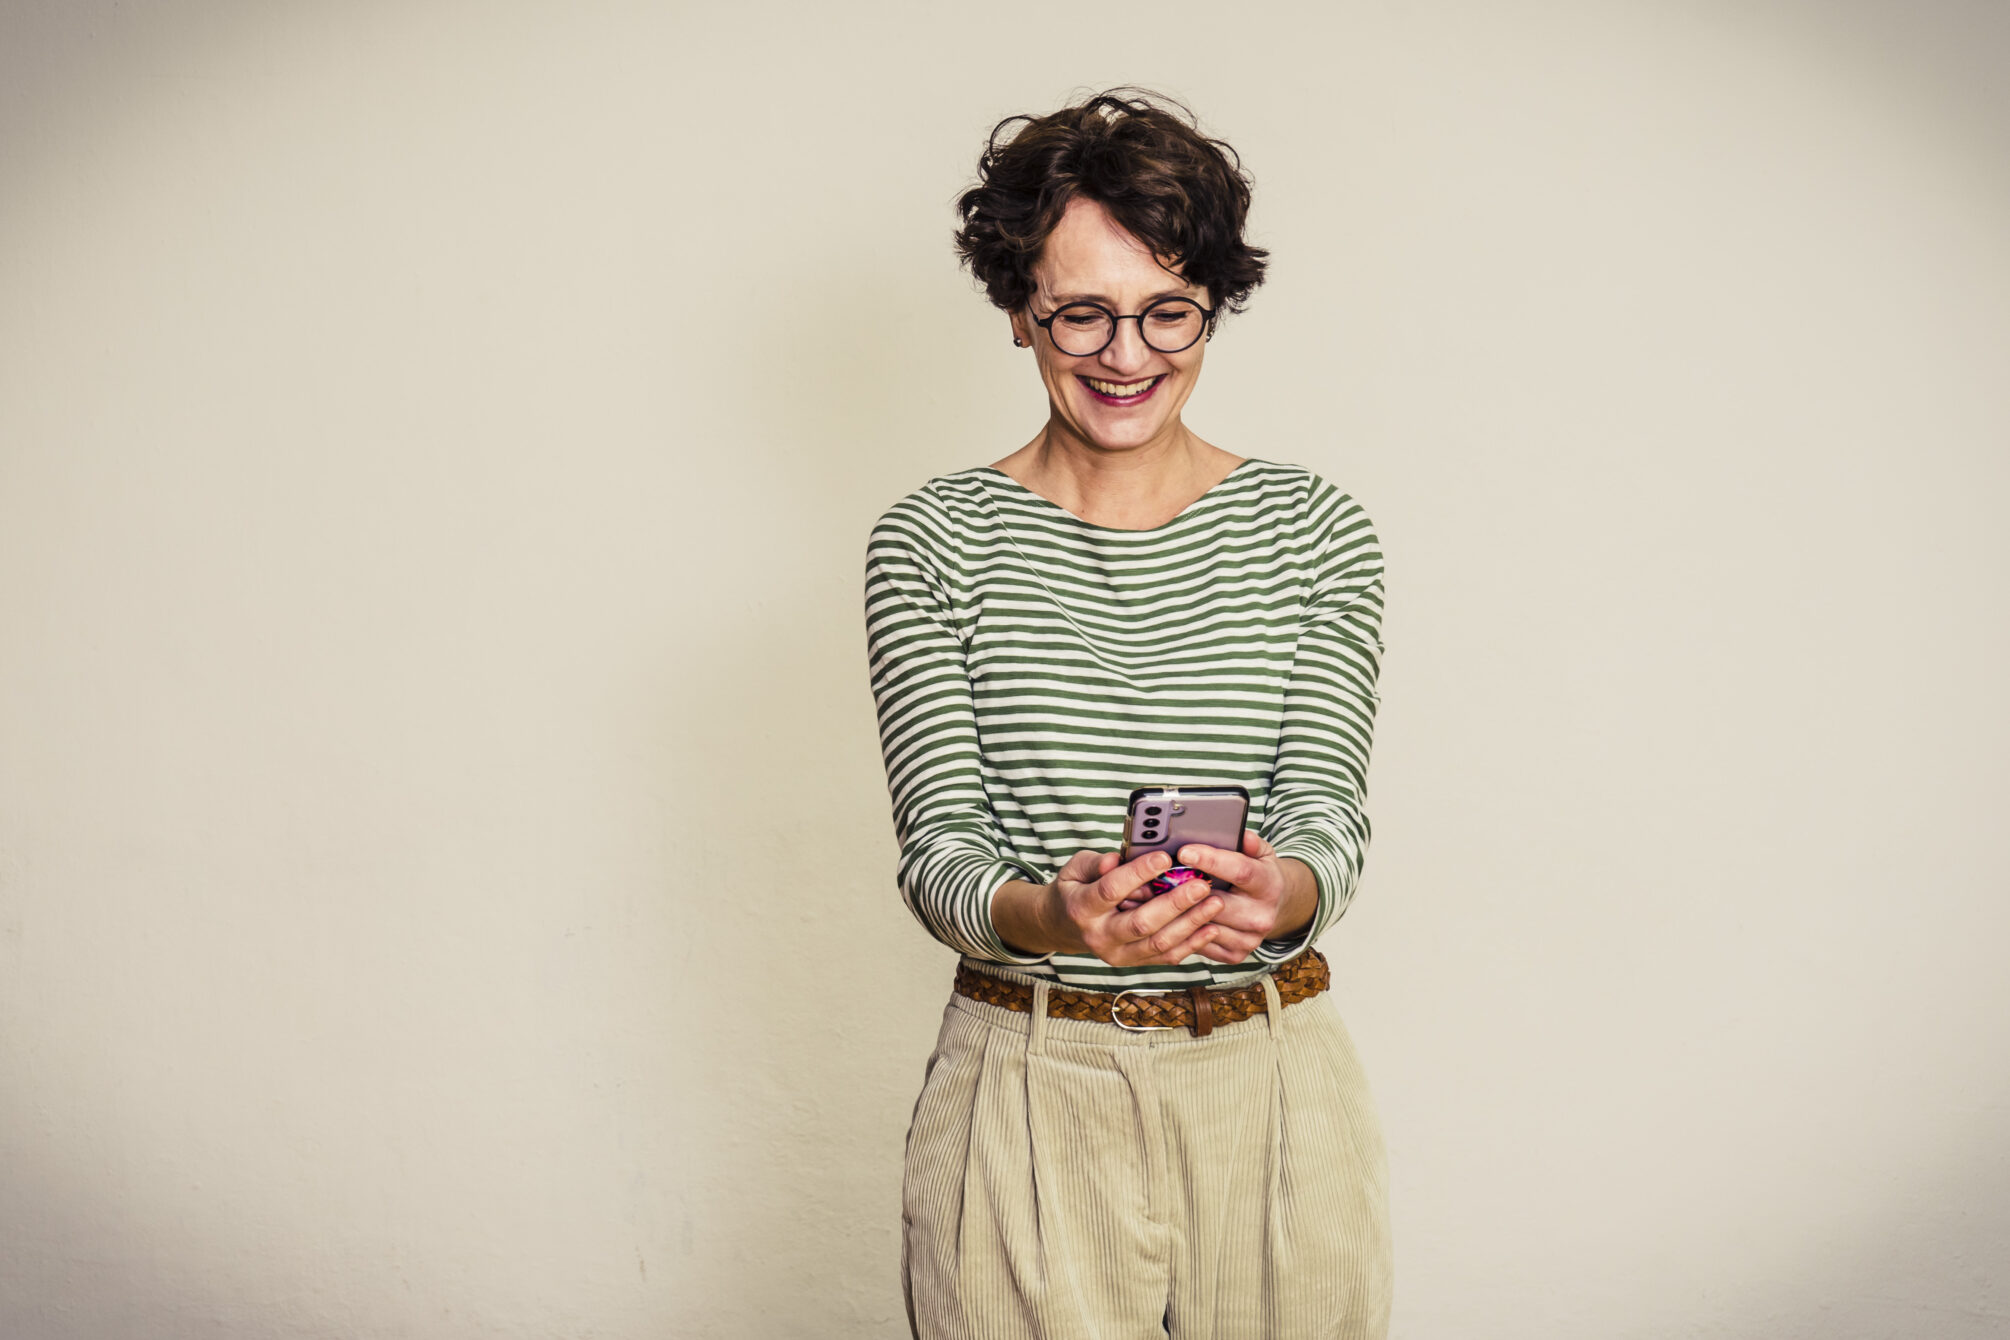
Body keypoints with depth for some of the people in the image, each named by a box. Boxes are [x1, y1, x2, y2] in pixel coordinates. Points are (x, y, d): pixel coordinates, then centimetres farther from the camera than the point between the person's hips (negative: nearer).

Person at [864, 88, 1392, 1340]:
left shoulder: (1314, 530, 2)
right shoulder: (932, 542, -1)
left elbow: (1328, 811, -5)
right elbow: (938, 842, -7)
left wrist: (1275, 893, -28)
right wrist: (1050, 916, -29)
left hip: (1272, 1084, 1)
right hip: (1026, 1087, -1)